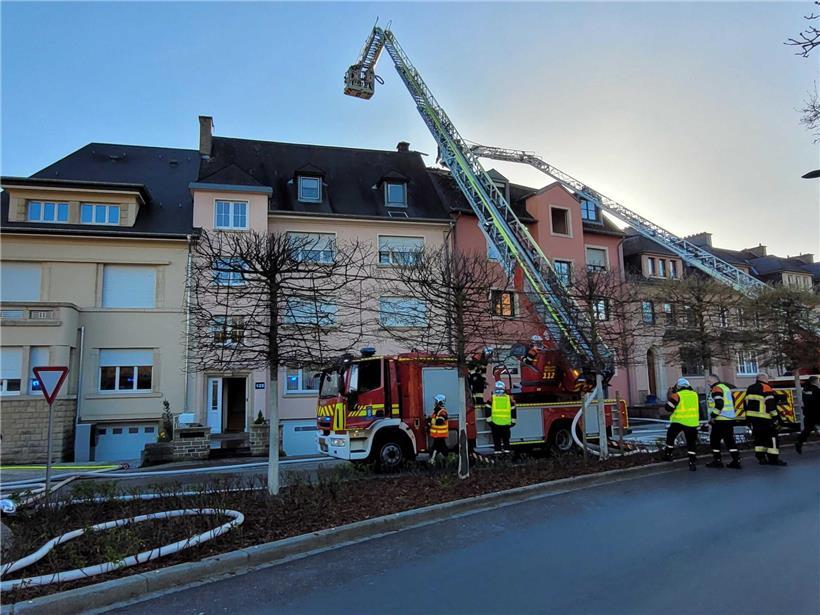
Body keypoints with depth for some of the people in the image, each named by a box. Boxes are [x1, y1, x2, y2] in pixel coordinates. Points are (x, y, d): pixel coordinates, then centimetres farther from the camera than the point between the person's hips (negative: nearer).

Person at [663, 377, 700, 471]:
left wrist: (670, 397, 4)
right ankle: (693, 462, 2)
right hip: (692, 423, 4)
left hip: (678, 421, -3)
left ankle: (668, 454, 17)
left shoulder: (677, 395, -6)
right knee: (691, 443, 8)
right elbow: (699, 409, 20)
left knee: (670, 436, 17)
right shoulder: (695, 395, 10)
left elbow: (669, 408, -7)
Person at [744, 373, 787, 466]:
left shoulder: (750, 389, 15)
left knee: (759, 437, 12)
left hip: (752, 418, 7)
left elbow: (746, 403, 17)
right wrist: (775, 417, -12)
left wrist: (748, 418, 22)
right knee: (772, 436, -2)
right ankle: (773, 458, -4)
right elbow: (771, 404, -16)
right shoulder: (766, 388, -8)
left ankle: (761, 458, 13)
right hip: (764, 418, -7)